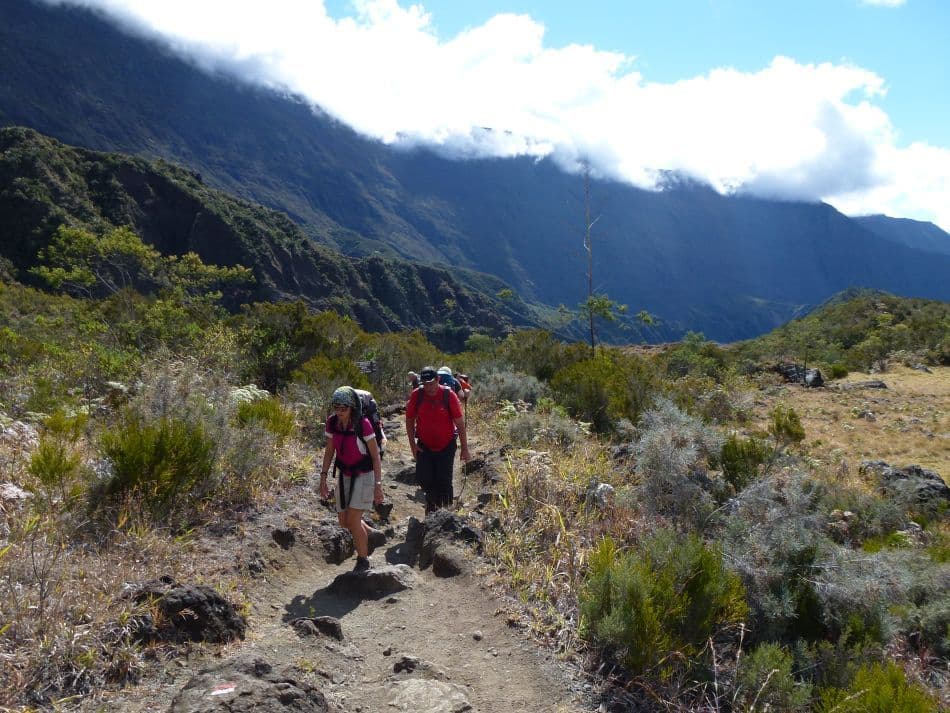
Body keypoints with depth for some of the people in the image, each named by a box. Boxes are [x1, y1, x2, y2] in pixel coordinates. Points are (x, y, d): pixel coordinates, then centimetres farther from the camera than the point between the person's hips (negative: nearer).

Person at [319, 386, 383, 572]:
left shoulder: (363, 424, -23)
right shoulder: (332, 422, -8)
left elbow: (375, 456, -16)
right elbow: (329, 451, 5)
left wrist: (378, 484, -18)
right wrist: (323, 477, 1)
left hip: (363, 474, -6)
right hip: (344, 474, 6)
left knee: (353, 519, -12)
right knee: (344, 520, 10)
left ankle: (363, 560, 9)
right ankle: (371, 536, 39)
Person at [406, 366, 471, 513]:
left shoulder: (448, 395, -15)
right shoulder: (416, 395, -10)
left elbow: (460, 423, -10)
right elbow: (409, 420, 3)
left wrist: (465, 448, -8)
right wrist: (413, 445, -1)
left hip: (446, 446, -2)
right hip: (424, 446, 2)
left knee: (444, 481, -1)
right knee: (423, 478, -2)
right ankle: (432, 504, 27)